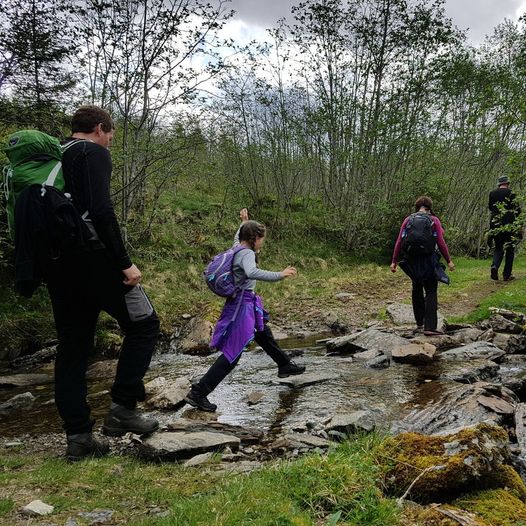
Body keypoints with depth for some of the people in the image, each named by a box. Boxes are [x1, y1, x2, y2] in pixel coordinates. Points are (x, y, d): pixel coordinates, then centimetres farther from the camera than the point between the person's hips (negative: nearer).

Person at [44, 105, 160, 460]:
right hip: (90, 257, -8)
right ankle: (123, 408, 0)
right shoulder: (93, 152, -3)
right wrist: (125, 262, -16)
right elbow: (100, 210, -18)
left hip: (55, 265, 8)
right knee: (143, 324, 5)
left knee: (72, 348, 10)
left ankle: (78, 436, 12)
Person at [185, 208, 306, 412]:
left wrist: (244, 222, 47)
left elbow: (237, 237, 35)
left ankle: (285, 366, 53)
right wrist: (280, 275, -38)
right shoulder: (247, 254, -19)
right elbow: (251, 273, -42)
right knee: (232, 353, -9)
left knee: (265, 335, 29)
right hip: (242, 306, -11)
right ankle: (197, 393, -8)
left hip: (244, 304, 11)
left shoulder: (237, 248, 8)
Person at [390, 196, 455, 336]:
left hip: (412, 261, 3)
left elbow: (399, 242, 0)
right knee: (431, 293, 2)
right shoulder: (434, 220, -2)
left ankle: (420, 324, 25)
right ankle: (430, 327, -6)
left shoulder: (408, 220, 4)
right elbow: (441, 243, -6)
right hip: (428, 261, -3)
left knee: (417, 290, 18)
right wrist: (448, 261, 1)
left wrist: (394, 261, 4)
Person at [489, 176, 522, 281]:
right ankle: (507, 274, 7)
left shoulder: (492, 193, 4)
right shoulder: (510, 193, -7)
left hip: (495, 225, 3)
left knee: (498, 248, 14)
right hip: (509, 225, -3)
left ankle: (494, 266, -14)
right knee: (510, 249, 8)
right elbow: (517, 209, -7)